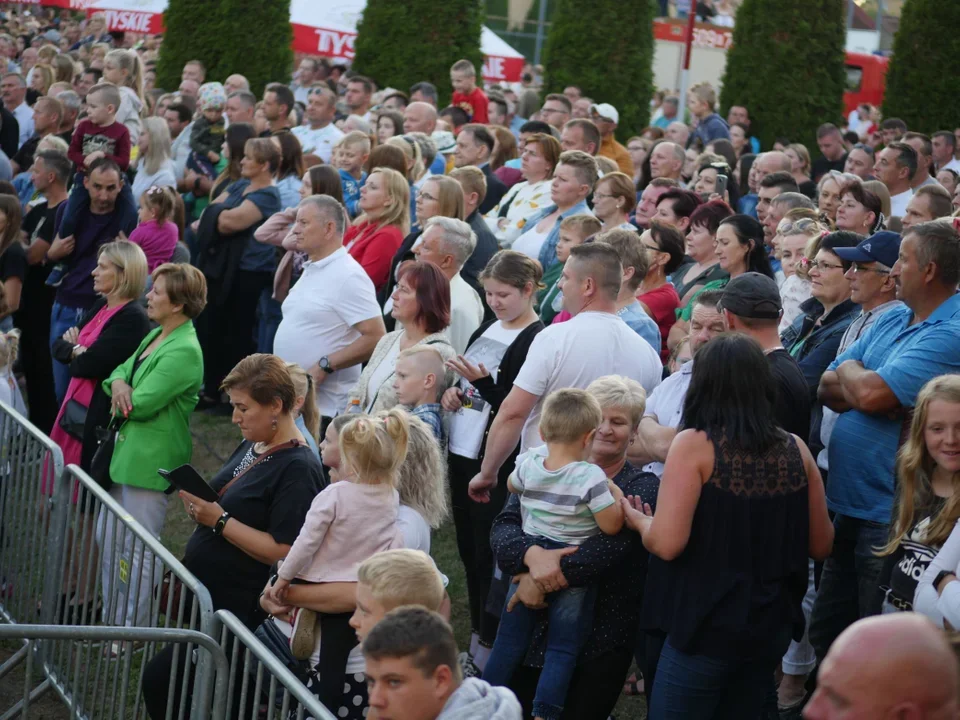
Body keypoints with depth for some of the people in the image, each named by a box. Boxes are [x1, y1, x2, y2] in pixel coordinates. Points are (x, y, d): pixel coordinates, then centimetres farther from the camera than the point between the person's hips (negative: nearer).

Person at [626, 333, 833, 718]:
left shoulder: (694, 444, -12)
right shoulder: (795, 450, 1)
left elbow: (667, 543, -19)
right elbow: (821, 544, 9)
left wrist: (640, 521, 2)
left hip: (705, 628, -5)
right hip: (772, 627, 5)